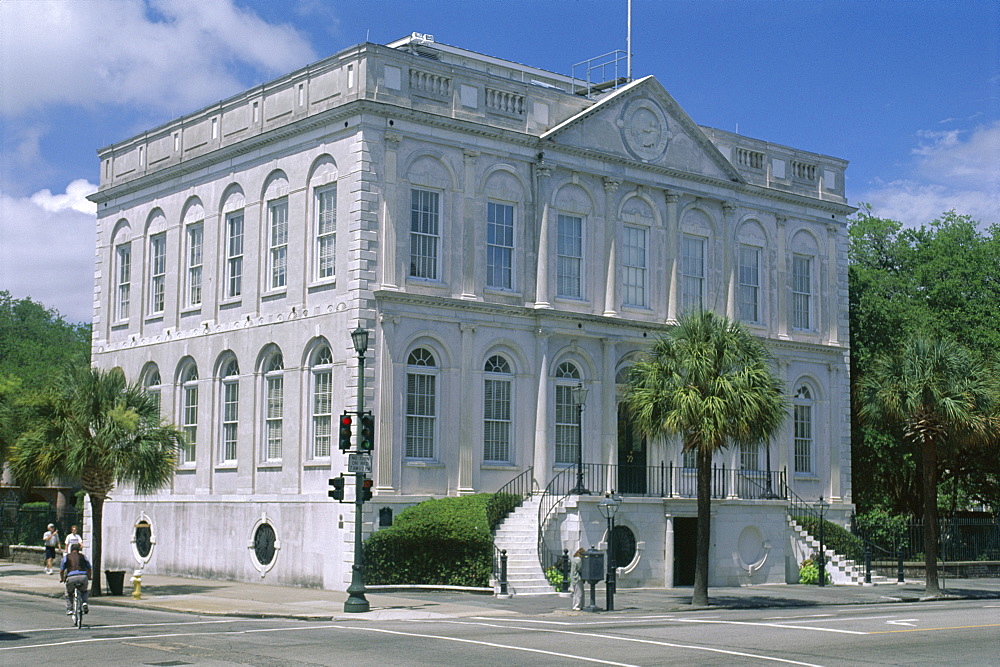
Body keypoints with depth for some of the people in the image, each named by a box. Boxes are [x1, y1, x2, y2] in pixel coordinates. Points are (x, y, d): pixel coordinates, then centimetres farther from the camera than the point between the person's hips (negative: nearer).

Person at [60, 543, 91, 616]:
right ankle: (84, 602, 4)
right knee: (85, 591, 30)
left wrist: (62, 579, 35)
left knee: (68, 593, 27)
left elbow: (62, 571, 17)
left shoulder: (66, 557, 19)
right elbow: (89, 569, 27)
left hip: (71, 577, -1)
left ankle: (69, 609, 14)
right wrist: (89, 578, 44)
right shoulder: (83, 556, 23)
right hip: (83, 577, 1)